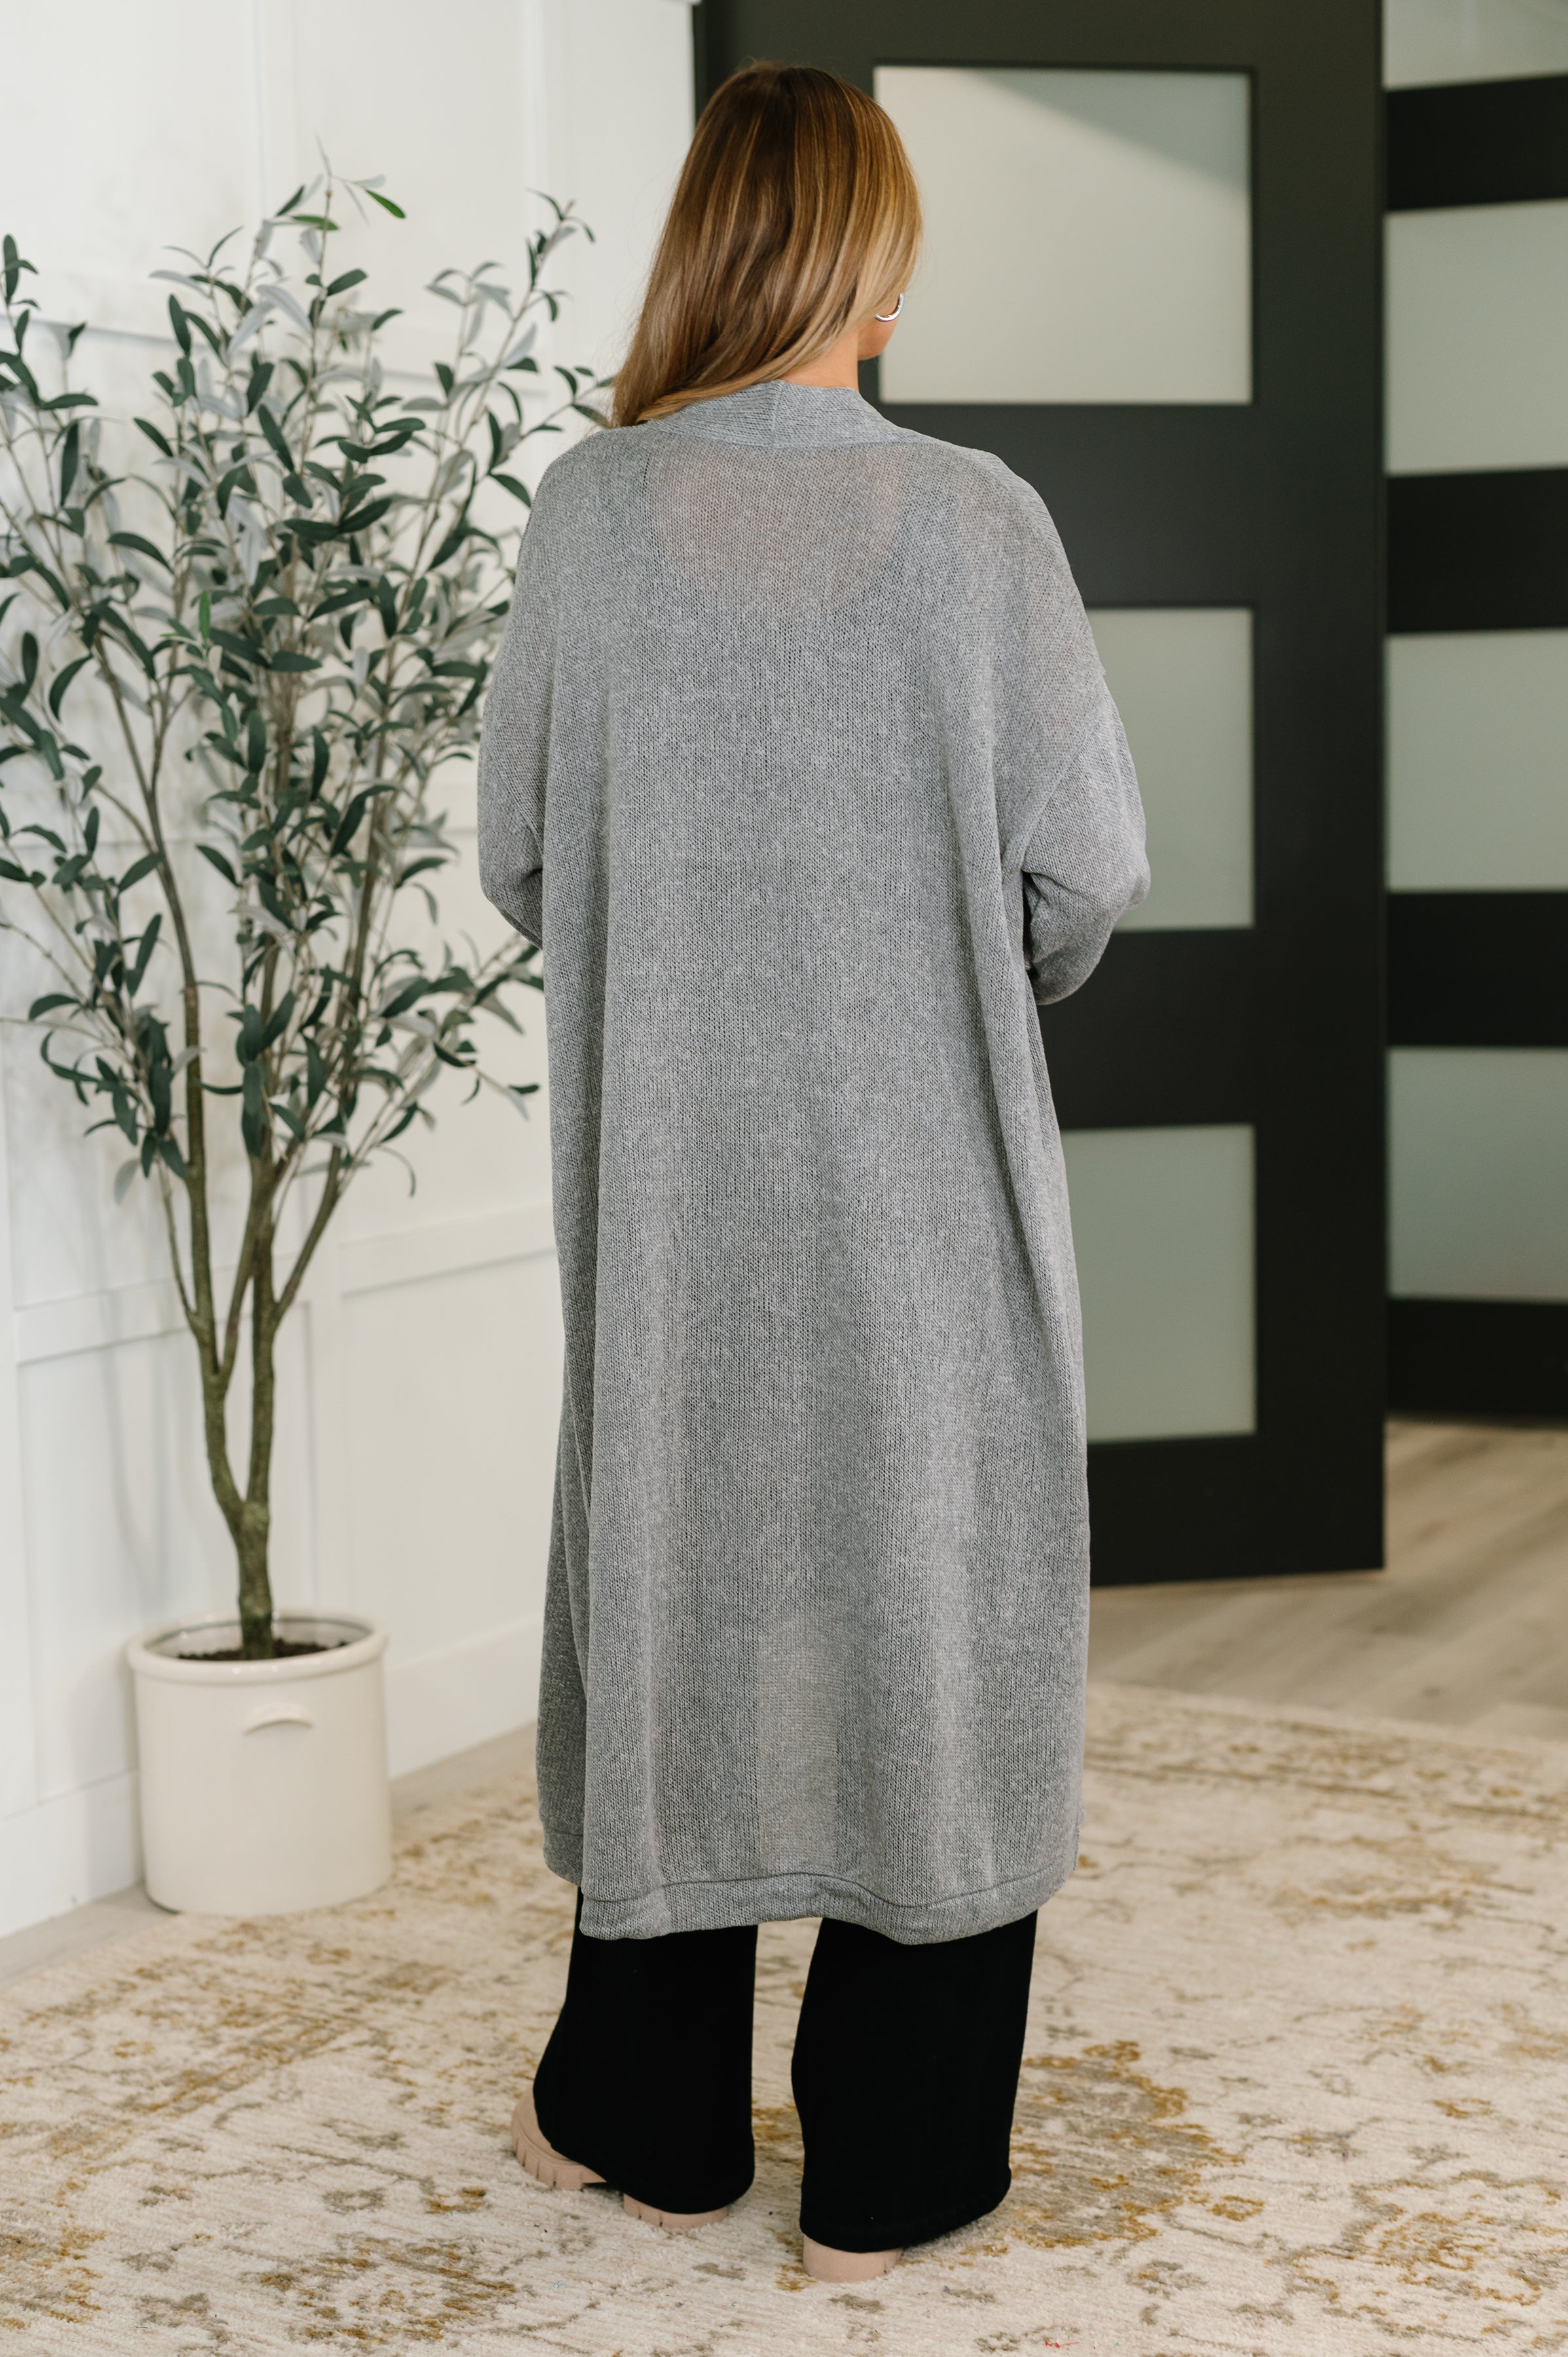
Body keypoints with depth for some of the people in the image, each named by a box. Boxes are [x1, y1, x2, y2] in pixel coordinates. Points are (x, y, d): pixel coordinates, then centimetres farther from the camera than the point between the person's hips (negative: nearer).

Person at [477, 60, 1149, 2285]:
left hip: (673, 1161, 2)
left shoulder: (593, 509, -4)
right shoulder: (973, 519, -10)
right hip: (930, 1175, -2)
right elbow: (1089, 870, -7)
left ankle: (650, 2115, 28)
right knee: (929, 1602, 9)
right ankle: (889, 2167, 18)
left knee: (677, 1582, 15)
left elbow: (518, 849, 2)